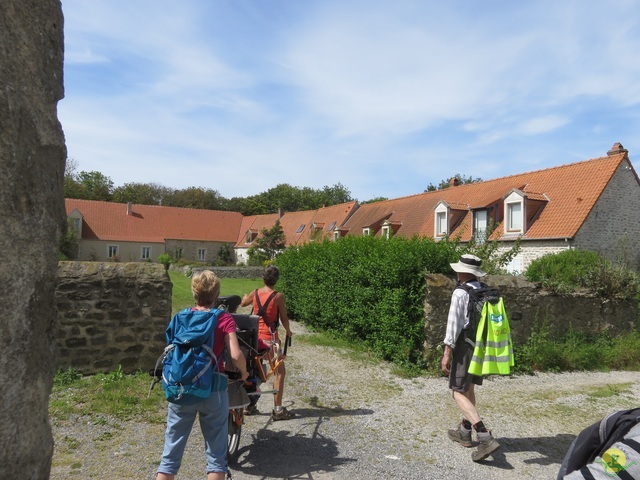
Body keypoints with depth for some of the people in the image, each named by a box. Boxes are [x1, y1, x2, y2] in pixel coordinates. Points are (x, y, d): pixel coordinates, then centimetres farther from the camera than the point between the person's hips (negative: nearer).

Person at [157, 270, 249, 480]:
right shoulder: (224, 319, -5)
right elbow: (236, 355, -14)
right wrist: (244, 373, 6)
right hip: (213, 388, -3)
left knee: (171, 453, 13)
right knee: (216, 455, 11)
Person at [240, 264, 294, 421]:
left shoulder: (255, 293, 2)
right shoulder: (278, 296, -13)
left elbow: (243, 303, 22)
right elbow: (284, 318, -6)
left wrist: (246, 297, 46)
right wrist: (288, 331, 14)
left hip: (255, 336, 6)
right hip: (270, 337, -6)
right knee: (279, 371, 3)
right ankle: (278, 409, 2)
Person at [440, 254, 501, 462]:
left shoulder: (460, 293, -14)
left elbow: (454, 324, -17)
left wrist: (446, 353, -13)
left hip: (465, 345, -8)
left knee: (459, 392, -4)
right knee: (469, 388, 21)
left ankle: (485, 437, -16)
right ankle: (464, 431, 34)